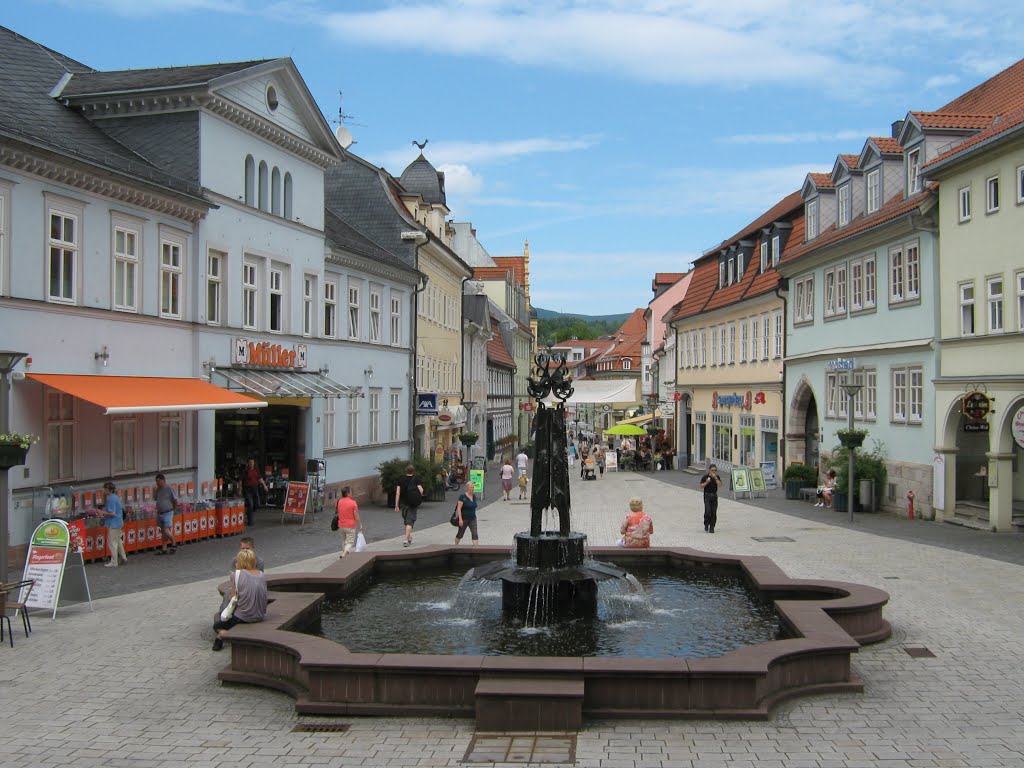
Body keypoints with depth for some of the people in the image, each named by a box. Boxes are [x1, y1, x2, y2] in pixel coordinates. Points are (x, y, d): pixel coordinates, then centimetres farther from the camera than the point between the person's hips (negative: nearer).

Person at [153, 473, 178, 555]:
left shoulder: (169, 489, -12)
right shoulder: (158, 489, 7)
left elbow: (176, 501, -9)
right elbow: (154, 499, 16)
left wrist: (173, 509, 2)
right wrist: (154, 491, 1)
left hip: (167, 513, -7)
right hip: (160, 513, 7)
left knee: (166, 531, -12)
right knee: (163, 532, 11)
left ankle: (174, 544, 10)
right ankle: (164, 549, 16)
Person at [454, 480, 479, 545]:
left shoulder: (474, 496, 4)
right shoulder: (463, 497, -14)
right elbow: (459, 508, -17)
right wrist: (460, 519, -22)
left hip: (473, 519, 5)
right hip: (464, 519, -5)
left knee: (475, 534, -9)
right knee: (460, 534, 13)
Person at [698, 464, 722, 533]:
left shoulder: (717, 477, 5)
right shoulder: (705, 477, -3)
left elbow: (720, 484, -11)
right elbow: (700, 486, -4)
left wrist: (715, 478, -17)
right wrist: (706, 482, -18)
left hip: (714, 496, 3)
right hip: (707, 495, -3)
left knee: (714, 512, 1)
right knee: (708, 511, -14)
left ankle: (712, 527, 9)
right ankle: (706, 524, 8)